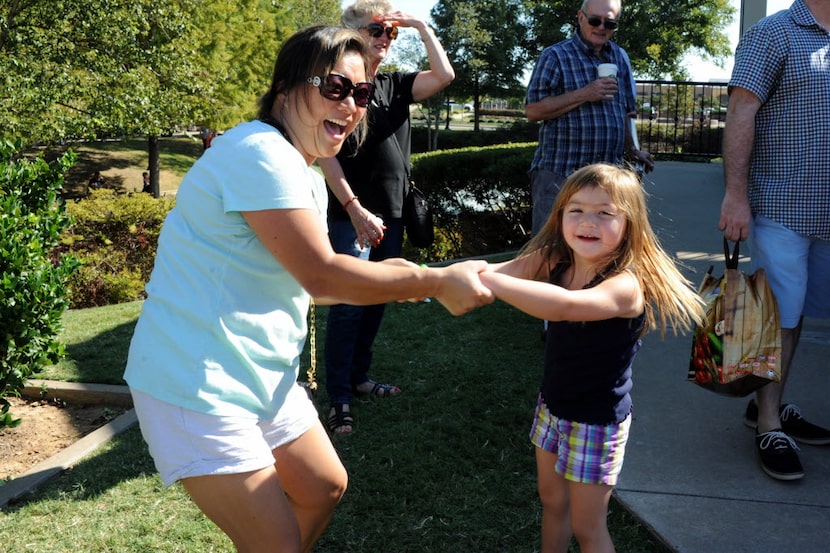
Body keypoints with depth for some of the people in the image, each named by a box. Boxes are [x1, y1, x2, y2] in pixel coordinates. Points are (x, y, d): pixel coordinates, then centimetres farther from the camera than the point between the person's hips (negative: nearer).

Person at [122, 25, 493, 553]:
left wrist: (386, 279, -1)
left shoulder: (309, 179, 13)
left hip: (263, 376, 10)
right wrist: (438, 281, -17)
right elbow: (320, 275, -24)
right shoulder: (261, 154, -20)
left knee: (325, 488, 21)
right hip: (199, 384, -10)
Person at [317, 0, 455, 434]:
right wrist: (355, 210, -18)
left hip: (391, 214, 7)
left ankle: (358, 376, 28)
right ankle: (339, 399, -1)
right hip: (352, 216, -7)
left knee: (376, 301, 14)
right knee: (348, 305, -7)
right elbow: (326, 154, -11)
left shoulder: (395, 85, 11)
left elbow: (444, 76, -2)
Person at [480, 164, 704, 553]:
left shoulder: (627, 284, -29)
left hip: (597, 422, -6)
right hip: (552, 407, 6)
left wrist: (485, 280, -50)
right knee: (552, 502, 24)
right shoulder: (552, 263, -7)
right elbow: (502, 273, -19)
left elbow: (566, 306, -46)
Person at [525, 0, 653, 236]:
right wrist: (585, 94, -16)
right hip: (559, 174, -6)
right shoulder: (555, 56, -4)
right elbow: (532, 110, -12)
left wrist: (631, 150, 15)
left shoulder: (620, 58, 15)